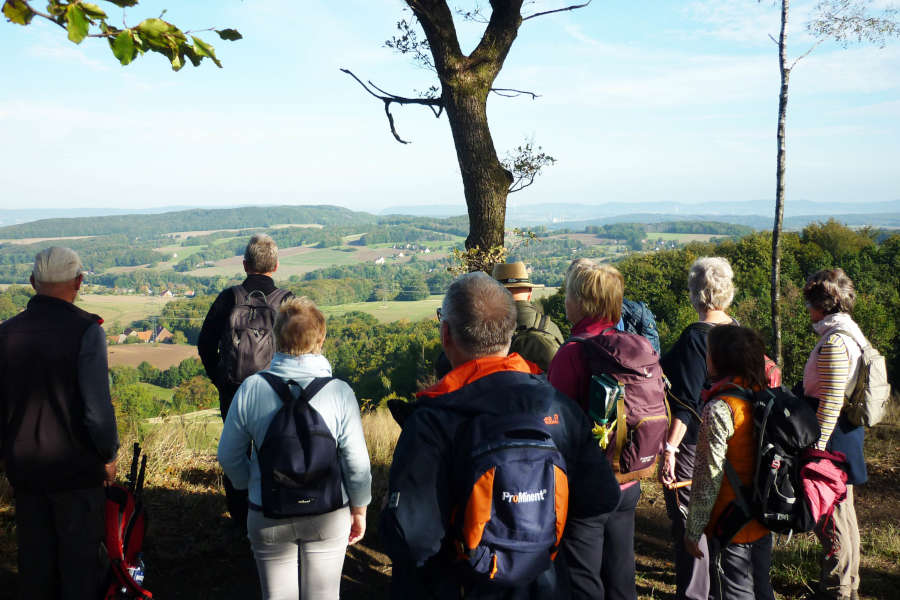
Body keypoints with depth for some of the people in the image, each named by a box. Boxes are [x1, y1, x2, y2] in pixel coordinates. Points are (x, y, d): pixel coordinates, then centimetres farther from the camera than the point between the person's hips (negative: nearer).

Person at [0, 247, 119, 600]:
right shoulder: (85, 329, -17)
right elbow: (98, 406, -19)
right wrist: (108, 455, -5)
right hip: (76, 465, -5)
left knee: (34, 554, 18)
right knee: (79, 556, 8)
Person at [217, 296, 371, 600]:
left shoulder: (250, 389, -14)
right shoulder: (339, 392, -18)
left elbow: (229, 455, -4)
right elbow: (356, 462, -13)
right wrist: (359, 510, 4)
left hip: (267, 518, 1)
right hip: (329, 516, -1)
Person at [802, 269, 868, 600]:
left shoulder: (834, 341, -21)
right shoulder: (851, 333, 10)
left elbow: (831, 401, -24)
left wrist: (816, 447, -20)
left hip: (833, 436, -10)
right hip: (847, 433, 10)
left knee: (830, 517, 1)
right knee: (843, 512, 20)